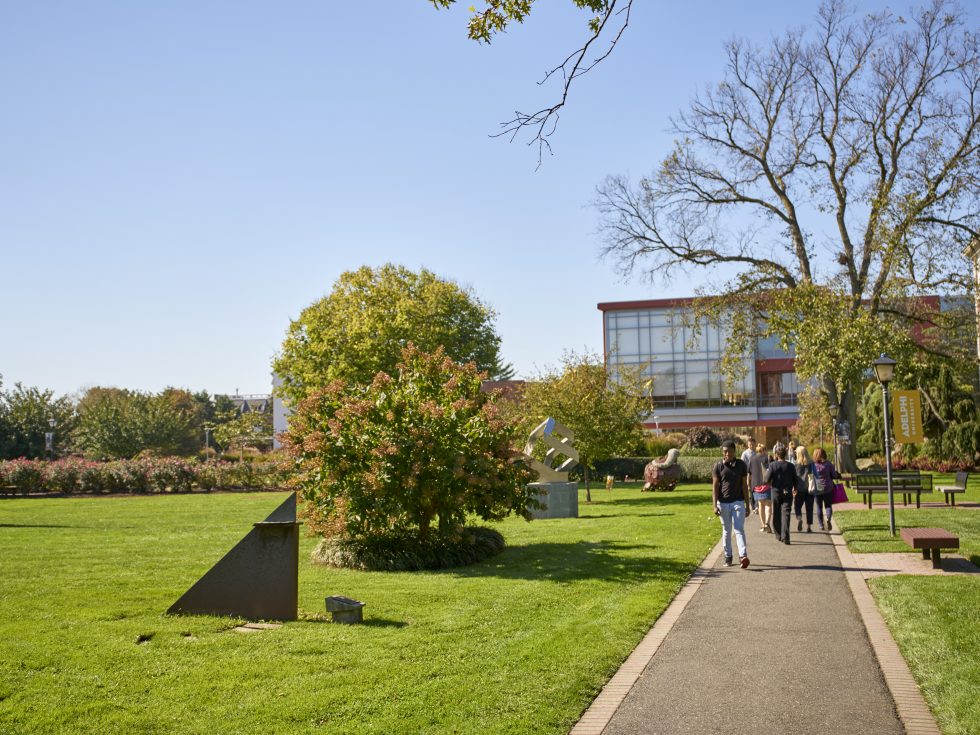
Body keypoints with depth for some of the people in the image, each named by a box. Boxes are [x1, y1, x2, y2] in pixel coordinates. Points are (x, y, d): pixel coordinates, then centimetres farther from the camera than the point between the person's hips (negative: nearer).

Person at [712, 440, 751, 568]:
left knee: (739, 529, -9)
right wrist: (715, 505, -10)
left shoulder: (741, 465, 3)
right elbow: (715, 486, -2)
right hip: (723, 503, 0)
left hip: (738, 502, 0)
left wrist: (747, 504, 4)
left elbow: (744, 484, 6)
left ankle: (743, 556, -18)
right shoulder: (718, 467, 0)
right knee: (726, 531, 9)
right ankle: (728, 556, 18)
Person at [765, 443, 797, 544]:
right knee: (786, 514, -3)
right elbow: (795, 479, 5)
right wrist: (794, 489, 25)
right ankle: (785, 537, -13)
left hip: (776, 492, 0)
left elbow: (767, 480, -10)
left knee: (776, 514, 14)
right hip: (787, 493, 1)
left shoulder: (772, 465, -9)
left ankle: (779, 535, 21)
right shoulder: (790, 466, -3)